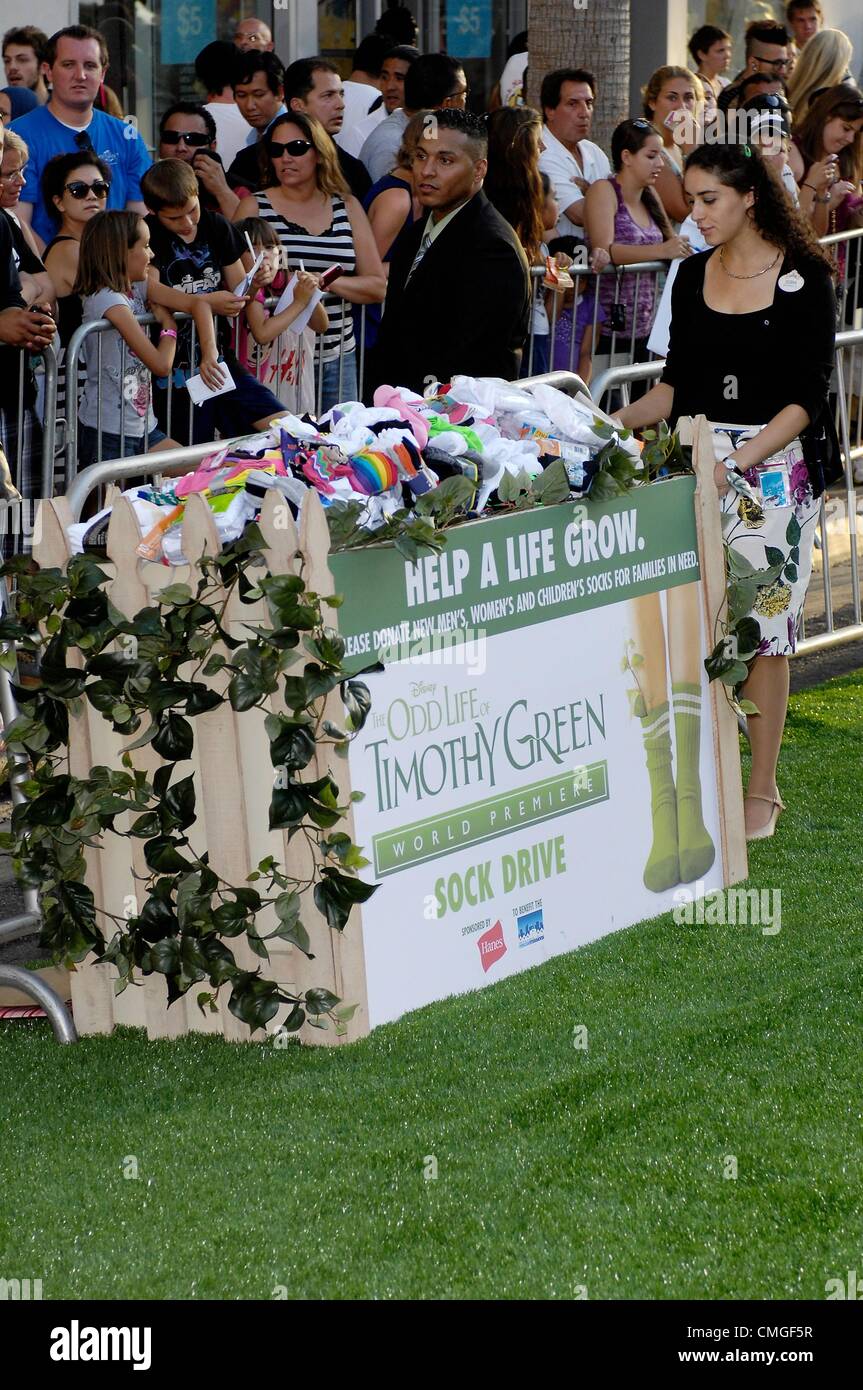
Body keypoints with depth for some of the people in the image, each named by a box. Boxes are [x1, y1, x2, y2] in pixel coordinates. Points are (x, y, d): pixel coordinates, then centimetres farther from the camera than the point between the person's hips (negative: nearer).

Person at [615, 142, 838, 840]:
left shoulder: (803, 279, -6)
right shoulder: (693, 277, 10)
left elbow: (807, 397, -9)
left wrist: (741, 459, -18)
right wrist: (614, 423, 1)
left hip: (777, 464, -4)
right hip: (701, 460, 4)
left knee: (763, 624, -3)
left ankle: (762, 790, 5)